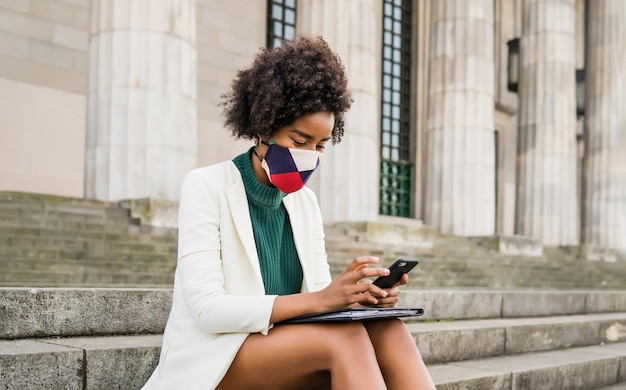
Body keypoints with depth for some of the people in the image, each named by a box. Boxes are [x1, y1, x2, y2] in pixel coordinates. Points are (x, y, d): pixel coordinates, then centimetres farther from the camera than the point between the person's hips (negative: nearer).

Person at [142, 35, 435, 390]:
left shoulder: (306, 203, 9)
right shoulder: (207, 187, -9)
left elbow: (322, 297, 7)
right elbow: (206, 308, -19)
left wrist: (358, 296, -17)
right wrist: (319, 300, -28)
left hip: (285, 352, 5)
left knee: (388, 331, -24)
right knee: (346, 338, -31)